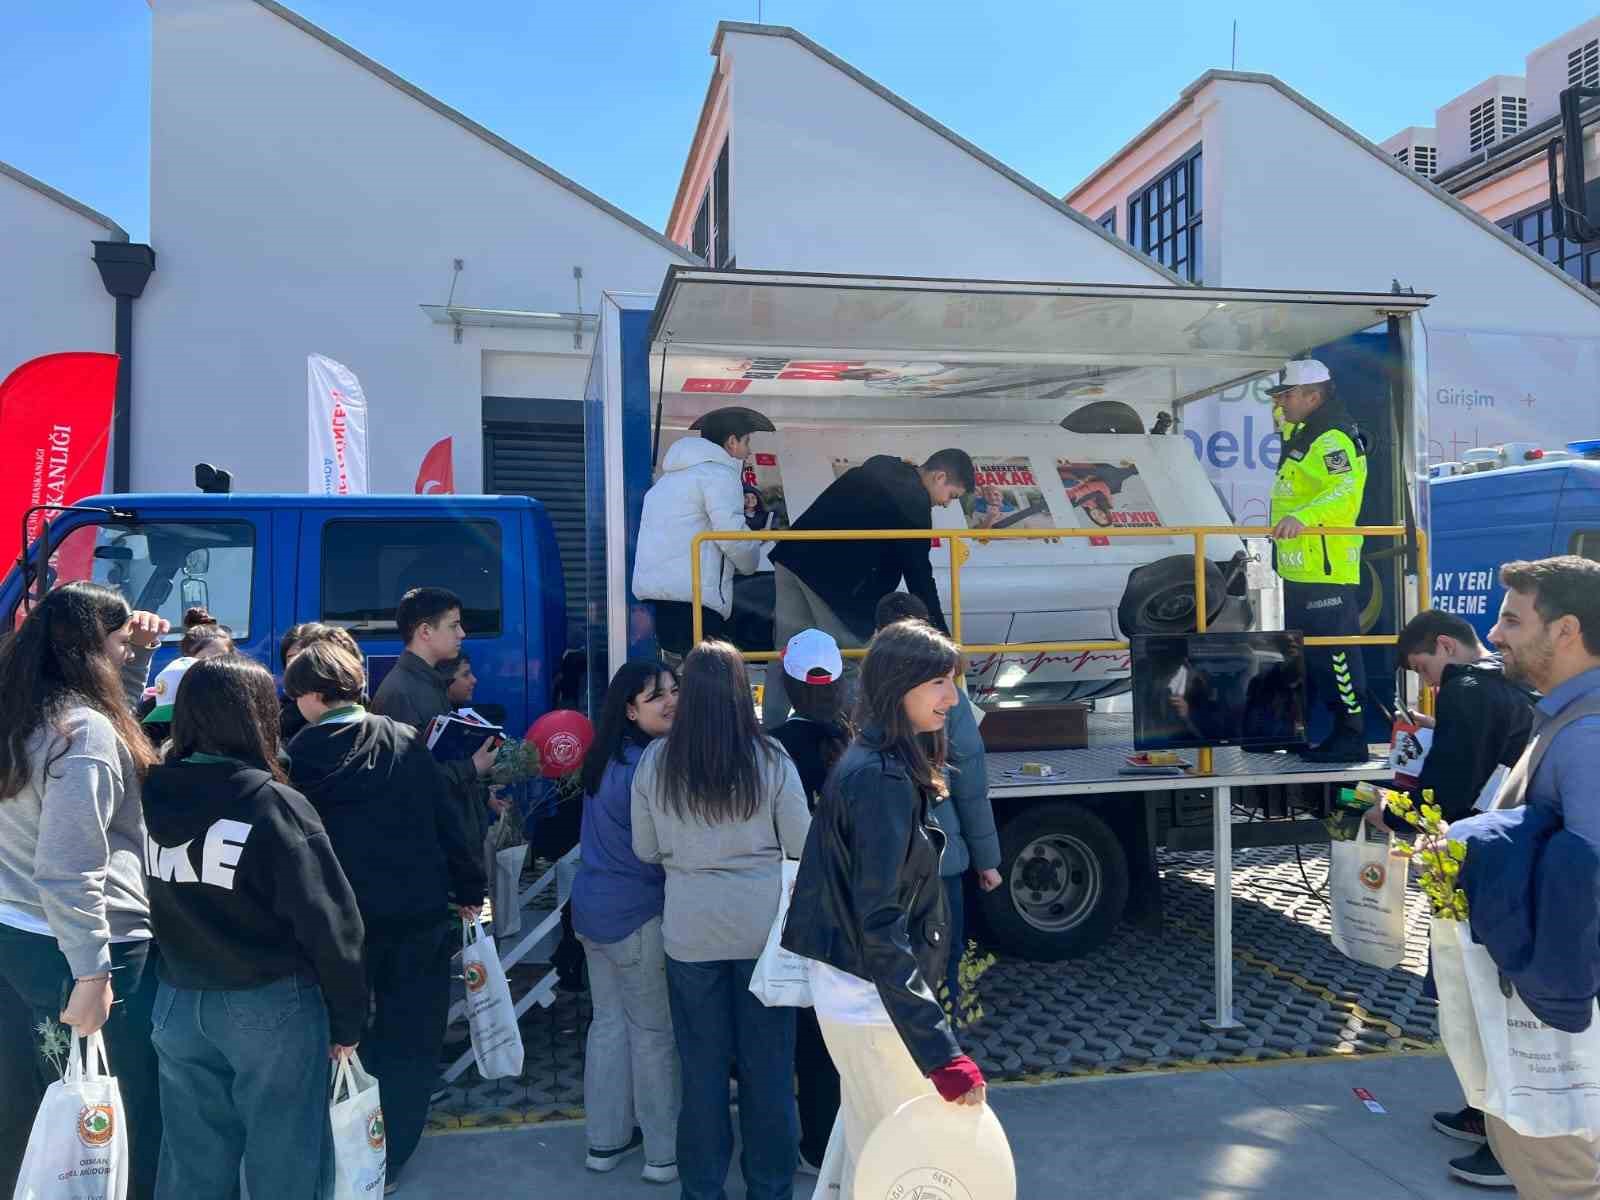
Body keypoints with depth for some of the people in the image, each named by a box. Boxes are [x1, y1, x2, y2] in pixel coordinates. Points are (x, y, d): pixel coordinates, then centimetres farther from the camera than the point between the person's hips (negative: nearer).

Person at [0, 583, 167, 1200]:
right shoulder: (85, 733, -21)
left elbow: (113, 713, 27)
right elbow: (68, 870, -24)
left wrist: (141, 653, 13)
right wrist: (91, 975, -22)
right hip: (77, 948, -9)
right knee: (124, 1115, 7)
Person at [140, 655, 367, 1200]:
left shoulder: (151, 794, -4)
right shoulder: (274, 805, -18)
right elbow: (328, 923, -16)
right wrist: (348, 1018, -6)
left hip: (177, 1002, 5)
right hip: (270, 1006, -5)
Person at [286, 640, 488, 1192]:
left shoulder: (296, 757, -7)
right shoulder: (404, 741, -4)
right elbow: (447, 821, -3)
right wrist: (470, 891, 5)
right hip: (419, 915, 1)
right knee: (408, 1038, 12)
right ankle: (390, 1159, 21)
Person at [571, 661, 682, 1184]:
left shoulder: (608, 756, 7)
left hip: (593, 904, 9)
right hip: (637, 913, -9)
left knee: (608, 1021, 17)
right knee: (655, 1031, 3)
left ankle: (605, 1139, 29)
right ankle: (666, 1152, 15)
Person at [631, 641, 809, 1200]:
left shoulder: (655, 761, -8)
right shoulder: (770, 759, -13)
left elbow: (646, 850, 1)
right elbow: (801, 845, -6)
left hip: (690, 930, 1)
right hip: (761, 926, -1)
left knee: (702, 1063, 14)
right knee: (767, 1062, 14)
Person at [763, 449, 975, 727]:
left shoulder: (881, 466, 16)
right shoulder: (914, 502, -8)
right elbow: (918, 574, -8)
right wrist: (942, 636, -2)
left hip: (793, 557, 9)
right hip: (831, 575, -8)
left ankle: (771, 732, 15)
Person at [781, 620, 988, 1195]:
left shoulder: (870, 763, 7)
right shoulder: (883, 779, -23)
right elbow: (880, 927, -28)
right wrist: (942, 1053, -31)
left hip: (852, 993, 10)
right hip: (875, 1003, -10)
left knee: (862, 1138, 25)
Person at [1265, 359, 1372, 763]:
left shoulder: (1333, 440, -16)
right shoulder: (1301, 434, 16)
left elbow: (1346, 489, -34)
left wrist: (1302, 516, -45)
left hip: (1327, 570, -11)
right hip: (1299, 571, 11)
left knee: (1335, 654, -7)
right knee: (1300, 655, 18)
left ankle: (1350, 738, 0)